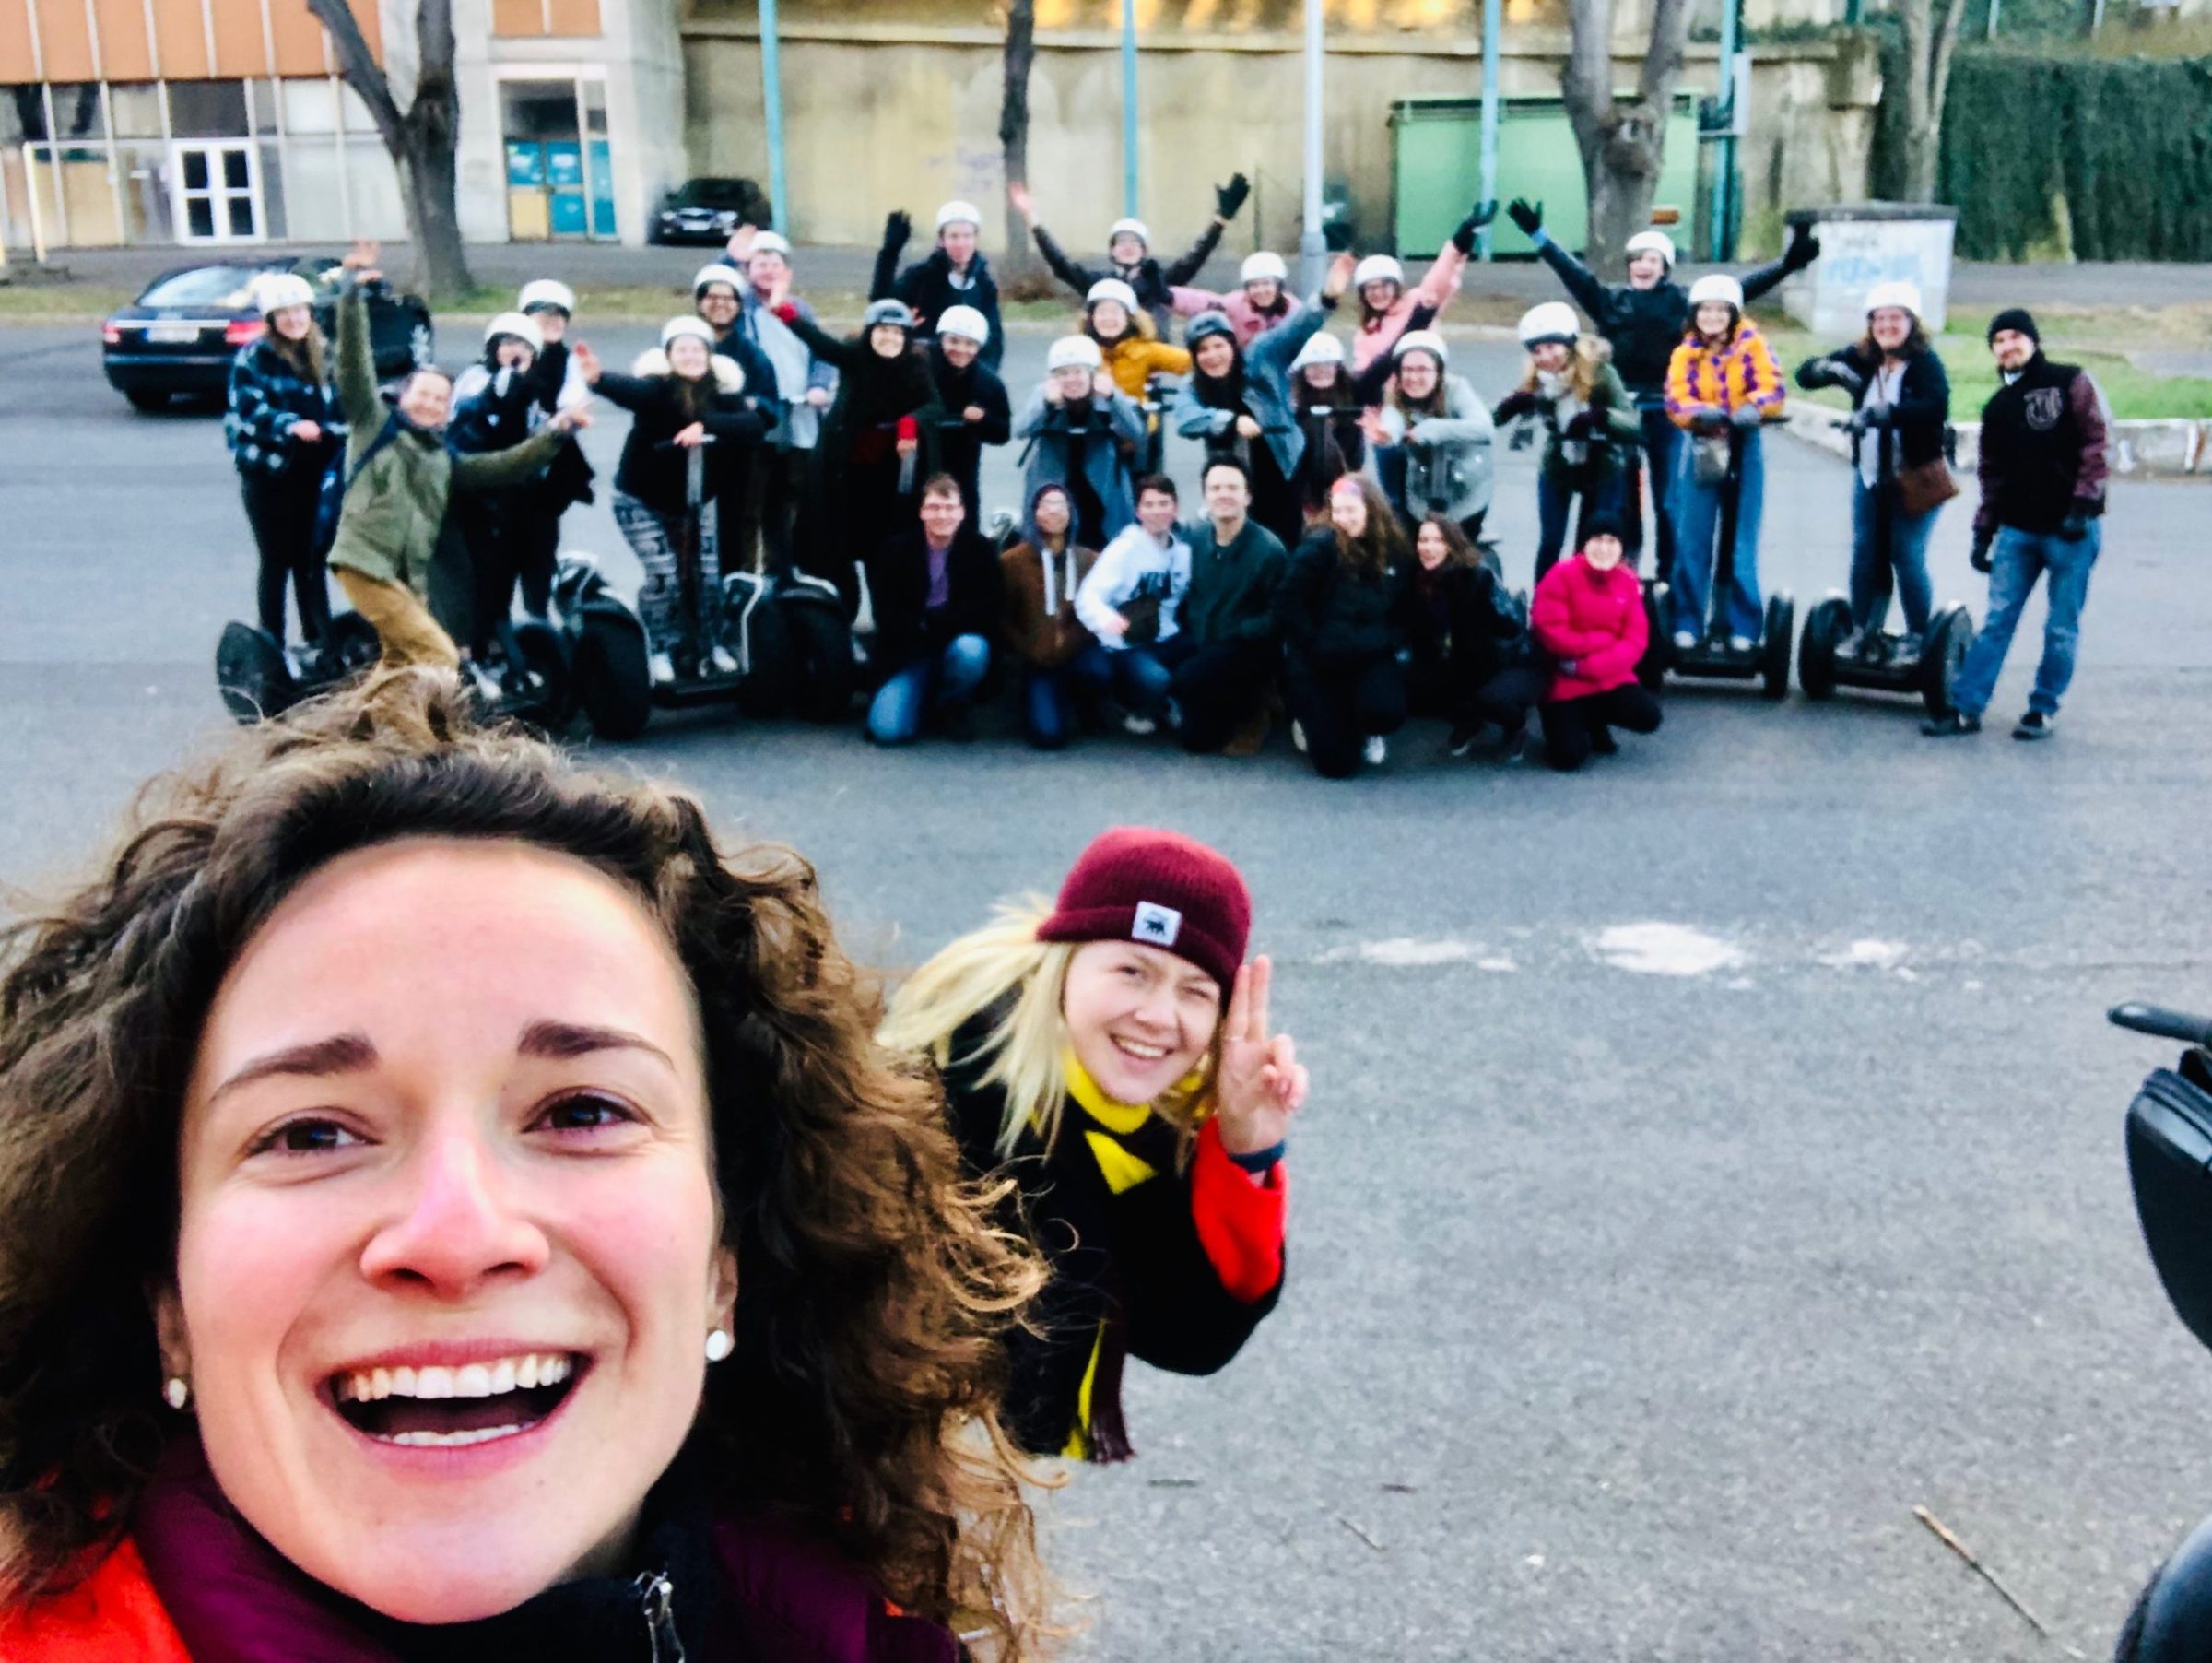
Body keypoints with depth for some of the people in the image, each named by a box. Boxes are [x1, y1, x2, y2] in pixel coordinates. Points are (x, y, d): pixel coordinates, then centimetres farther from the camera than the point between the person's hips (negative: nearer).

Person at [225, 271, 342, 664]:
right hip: (268, 472, -4)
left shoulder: (323, 356, 11)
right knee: (277, 560, 1)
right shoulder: (253, 357, -7)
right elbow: (250, 408, -18)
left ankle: (318, 639, 19)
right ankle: (272, 643, 10)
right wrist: (290, 426, -33)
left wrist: (336, 439, 6)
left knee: (312, 558, 10)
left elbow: (338, 407, 17)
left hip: (312, 472, 4)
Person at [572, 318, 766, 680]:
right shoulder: (656, 387, -23)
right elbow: (628, 391, -47)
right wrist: (598, 378, -70)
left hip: (697, 500, 3)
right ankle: (661, 650, 8)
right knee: (664, 576, -12)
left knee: (708, 575, 0)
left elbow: (755, 426, -31)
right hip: (642, 500, -3)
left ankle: (711, 646, 21)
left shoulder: (722, 393, -14)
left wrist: (706, 425, -46)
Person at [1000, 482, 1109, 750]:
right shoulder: (1013, 561, 1)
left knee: (1099, 672, -36)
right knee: (1049, 733, -23)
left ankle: (1083, 709, 2)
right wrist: (1031, 654, -7)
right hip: (1037, 658, -1)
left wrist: (1067, 644, -12)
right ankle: (1059, 703, 17)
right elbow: (1003, 618, 2)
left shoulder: (1090, 560, 5)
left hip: (1077, 650, 1)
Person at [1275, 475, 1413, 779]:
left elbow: (1403, 612, 8)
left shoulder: (1395, 550, 1)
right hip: (1319, 660, -3)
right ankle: (1310, 720, 29)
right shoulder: (1318, 546, -11)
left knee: (1387, 713, -29)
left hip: (1370, 657, 3)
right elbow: (1287, 606, -13)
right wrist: (1318, 645, -14)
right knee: (1337, 763, -8)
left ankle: (1364, 729, 12)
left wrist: (1388, 642, -9)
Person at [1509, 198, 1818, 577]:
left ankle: (1670, 580, 12)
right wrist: (1538, 235, 3)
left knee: (1668, 500, 4)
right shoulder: (1611, 298, 6)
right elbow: (1573, 271, 7)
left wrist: (1788, 262, -8)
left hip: (1666, 412, -1)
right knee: (1622, 499, 9)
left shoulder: (1682, 300, 2)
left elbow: (1736, 289, -1)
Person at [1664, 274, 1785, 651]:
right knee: (1692, 542, 1)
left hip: (1744, 449, -1)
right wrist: (1700, 413, -29)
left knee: (1743, 543, 4)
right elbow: (1676, 402, -8)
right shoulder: (1684, 354, 2)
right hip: (1701, 449, 1)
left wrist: (1752, 408, -32)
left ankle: (1742, 626, 10)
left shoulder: (1752, 344, -2)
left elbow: (1771, 388, -11)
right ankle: (1688, 624, 9)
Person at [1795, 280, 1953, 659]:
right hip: (1869, 475, 5)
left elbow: (1936, 405, -31)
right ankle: (1863, 631, 20)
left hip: (1915, 477, -5)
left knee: (1907, 557, -3)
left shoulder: (1926, 362, -13)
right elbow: (1804, 375, 0)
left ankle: (1918, 637, 10)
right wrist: (1828, 368, -22)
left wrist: (1886, 412, -42)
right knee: (1865, 553, 8)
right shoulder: (1861, 358, 1)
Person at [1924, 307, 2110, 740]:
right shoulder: (1998, 406, 13)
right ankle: (1965, 708, 2)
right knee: (1997, 620, 2)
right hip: (2018, 530, 4)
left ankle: (2044, 709, 15)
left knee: (2062, 628, 4)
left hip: (2072, 529, -4)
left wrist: (2083, 504, -16)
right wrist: (1983, 532, 11)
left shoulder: (2070, 383, -2)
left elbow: (2096, 443, -8)